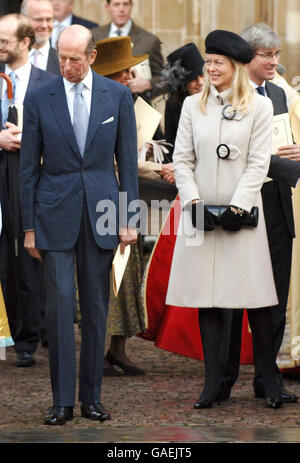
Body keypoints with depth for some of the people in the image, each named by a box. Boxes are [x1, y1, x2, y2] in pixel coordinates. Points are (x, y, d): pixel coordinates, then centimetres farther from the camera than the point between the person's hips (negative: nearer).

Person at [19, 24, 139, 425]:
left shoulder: (117, 96, 3)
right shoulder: (39, 100, 1)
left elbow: (127, 161, 6)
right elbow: (29, 167, 4)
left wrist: (128, 218, 1)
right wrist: (29, 227, 1)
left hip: (101, 212, 1)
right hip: (55, 215, -1)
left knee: (96, 308, 5)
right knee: (59, 305, -7)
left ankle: (92, 397, 12)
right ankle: (62, 401, -3)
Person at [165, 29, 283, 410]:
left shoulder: (258, 107, 1)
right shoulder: (193, 106, 8)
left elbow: (258, 163, -3)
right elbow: (182, 160, 6)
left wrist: (237, 207, -12)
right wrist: (194, 203, -8)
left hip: (241, 214, -3)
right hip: (201, 214, 3)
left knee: (254, 296, -3)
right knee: (206, 296, 2)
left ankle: (269, 377, 8)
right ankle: (213, 381, 6)